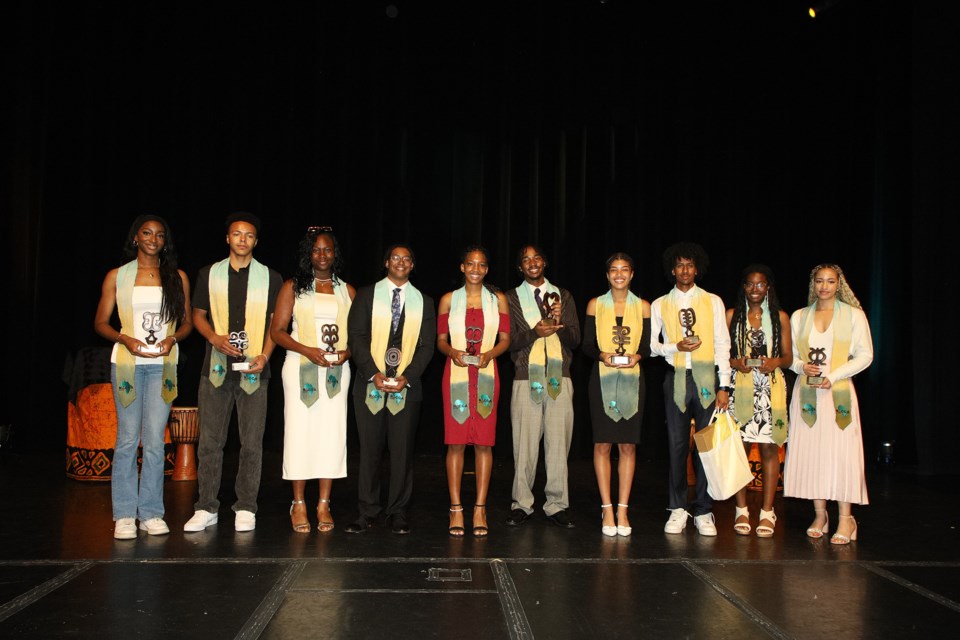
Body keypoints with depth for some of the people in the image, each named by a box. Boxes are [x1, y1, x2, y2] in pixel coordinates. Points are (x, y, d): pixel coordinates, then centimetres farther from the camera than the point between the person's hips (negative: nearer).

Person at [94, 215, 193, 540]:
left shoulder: (177, 278, 10)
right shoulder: (117, 276, 7)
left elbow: (187, 321, 13)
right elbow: (100, 322, 7)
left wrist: (172, 338, -7)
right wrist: (125, 339, -11)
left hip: (163, 364, 1)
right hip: (127, 362, -1)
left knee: (155, 440, -1)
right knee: (128, 438, -2)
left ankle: (151, 512, 7)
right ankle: (125, 514, 6)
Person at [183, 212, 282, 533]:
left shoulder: (270, 278, 7)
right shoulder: (209, 274, 10)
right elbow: (198, 315, 12)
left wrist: (264, 355, -7)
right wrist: (216, 338, -7)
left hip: (253, 371, -1)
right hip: (216, 368, 1)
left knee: (252, 443, 2)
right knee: (209, 441, 4)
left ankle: (245, 509, 11)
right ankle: (206, 508, 13)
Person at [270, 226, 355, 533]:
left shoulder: (347, 291, 12)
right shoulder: (293, 287, 7)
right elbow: (277, 330, 0)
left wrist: (347, 352, -9)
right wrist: (308, 350, -14)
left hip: (336, 370, 2)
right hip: (300, 368, -2)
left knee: (332, 434, -1)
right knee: (300, 432, -3)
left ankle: (324, 505, 6)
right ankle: (299, 504, 7)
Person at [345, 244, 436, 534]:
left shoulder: (424, 301, 12)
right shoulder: (366, 295, 8)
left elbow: (427, 345, 5)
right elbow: (357, 336, 0)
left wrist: (406, 376, -9)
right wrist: (373, 373, -12)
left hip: (407, 385, 1)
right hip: (370, 383, 0)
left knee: (403, 450, 2)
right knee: (369, 449, 2)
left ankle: (398, 512, 11)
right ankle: (367, 512, 10)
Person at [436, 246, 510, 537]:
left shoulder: (498, 300, 10)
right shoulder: (449, 299, 9)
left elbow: (505, 339, 9)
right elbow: (440, 340, 9)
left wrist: (488, 354, -10)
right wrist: (452, 352, -12)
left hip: (486, 375, 1)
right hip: (456, 375, 0)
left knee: (484, 443, 0)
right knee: (455, 442, -2)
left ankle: (480, 509, 7)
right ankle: (456, 509, 5)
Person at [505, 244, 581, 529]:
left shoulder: (563, 296, 15)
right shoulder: (511, 298, 10)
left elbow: (574, 340, 9)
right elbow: (509, 341, 3)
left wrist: (560, 322, -10)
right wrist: (535, 332, -14)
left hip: (559, 378, 1)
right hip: (526, 379, -1)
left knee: (559, 444, 0)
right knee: (525, 445, -2)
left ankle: (557, 505, 8)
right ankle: (522, 505, 8)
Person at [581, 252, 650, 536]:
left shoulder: (643, 306, 8)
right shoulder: (595, 304, 6)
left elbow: (648, 345, 8)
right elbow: (587, 345, 4)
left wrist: (637, 356, -13)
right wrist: (604, 356, -15)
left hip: (632, 380, 1)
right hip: (602, 379, -1)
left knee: (628, 446, 2)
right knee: (602, 445, -2)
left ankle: (622, 510, 9)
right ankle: (607, 509, 6)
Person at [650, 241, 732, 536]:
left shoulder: (713, 302, 9)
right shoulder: (659, 305, 10)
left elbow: (722, 344, 5)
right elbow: (651, 344, 8)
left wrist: (724, 385, -1)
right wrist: (675, 347, -11)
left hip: (706, 378, 0)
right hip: (676, 379, 0)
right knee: (677, 444, 1)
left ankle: (703, 511, 8)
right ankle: (678, 509, 11)